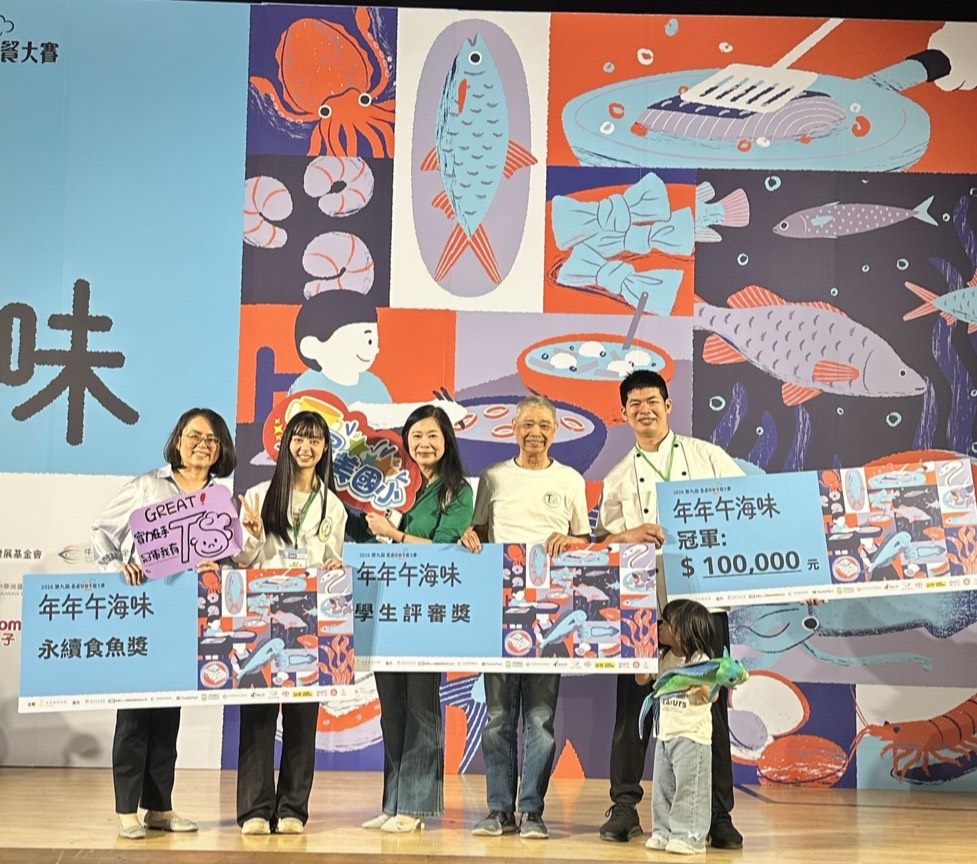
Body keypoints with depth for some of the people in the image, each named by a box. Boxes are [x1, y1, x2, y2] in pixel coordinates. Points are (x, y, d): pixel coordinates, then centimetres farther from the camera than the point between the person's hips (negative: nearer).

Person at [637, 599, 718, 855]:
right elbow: (641, 679, 14)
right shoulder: (662, 659, 9)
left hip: (691, 736, -7)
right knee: (663, 787, 11)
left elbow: (712, 695, -10)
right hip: (665, 735, 7)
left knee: (688, 788, -3)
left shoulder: (700, 660, -11)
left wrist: (700, 688, -29)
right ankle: (664, 832, 19)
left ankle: (690, 836, 2)